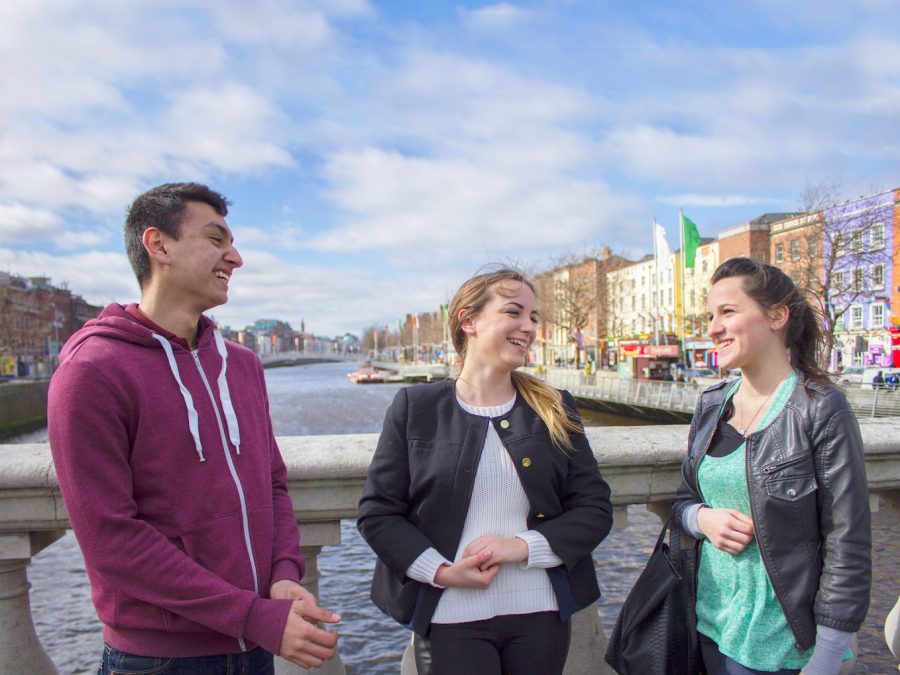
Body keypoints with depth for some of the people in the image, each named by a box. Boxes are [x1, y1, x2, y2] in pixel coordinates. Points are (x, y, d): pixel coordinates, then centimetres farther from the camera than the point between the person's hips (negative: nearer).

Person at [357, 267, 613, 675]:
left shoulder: (556, 410, 2)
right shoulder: (415, 408, -3)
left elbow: (595, 509, 2)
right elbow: (377, 512, -2)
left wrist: (522, 546, -12)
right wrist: (440, 571, -13)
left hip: (541, 611, 2)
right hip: (453, 616, -2)